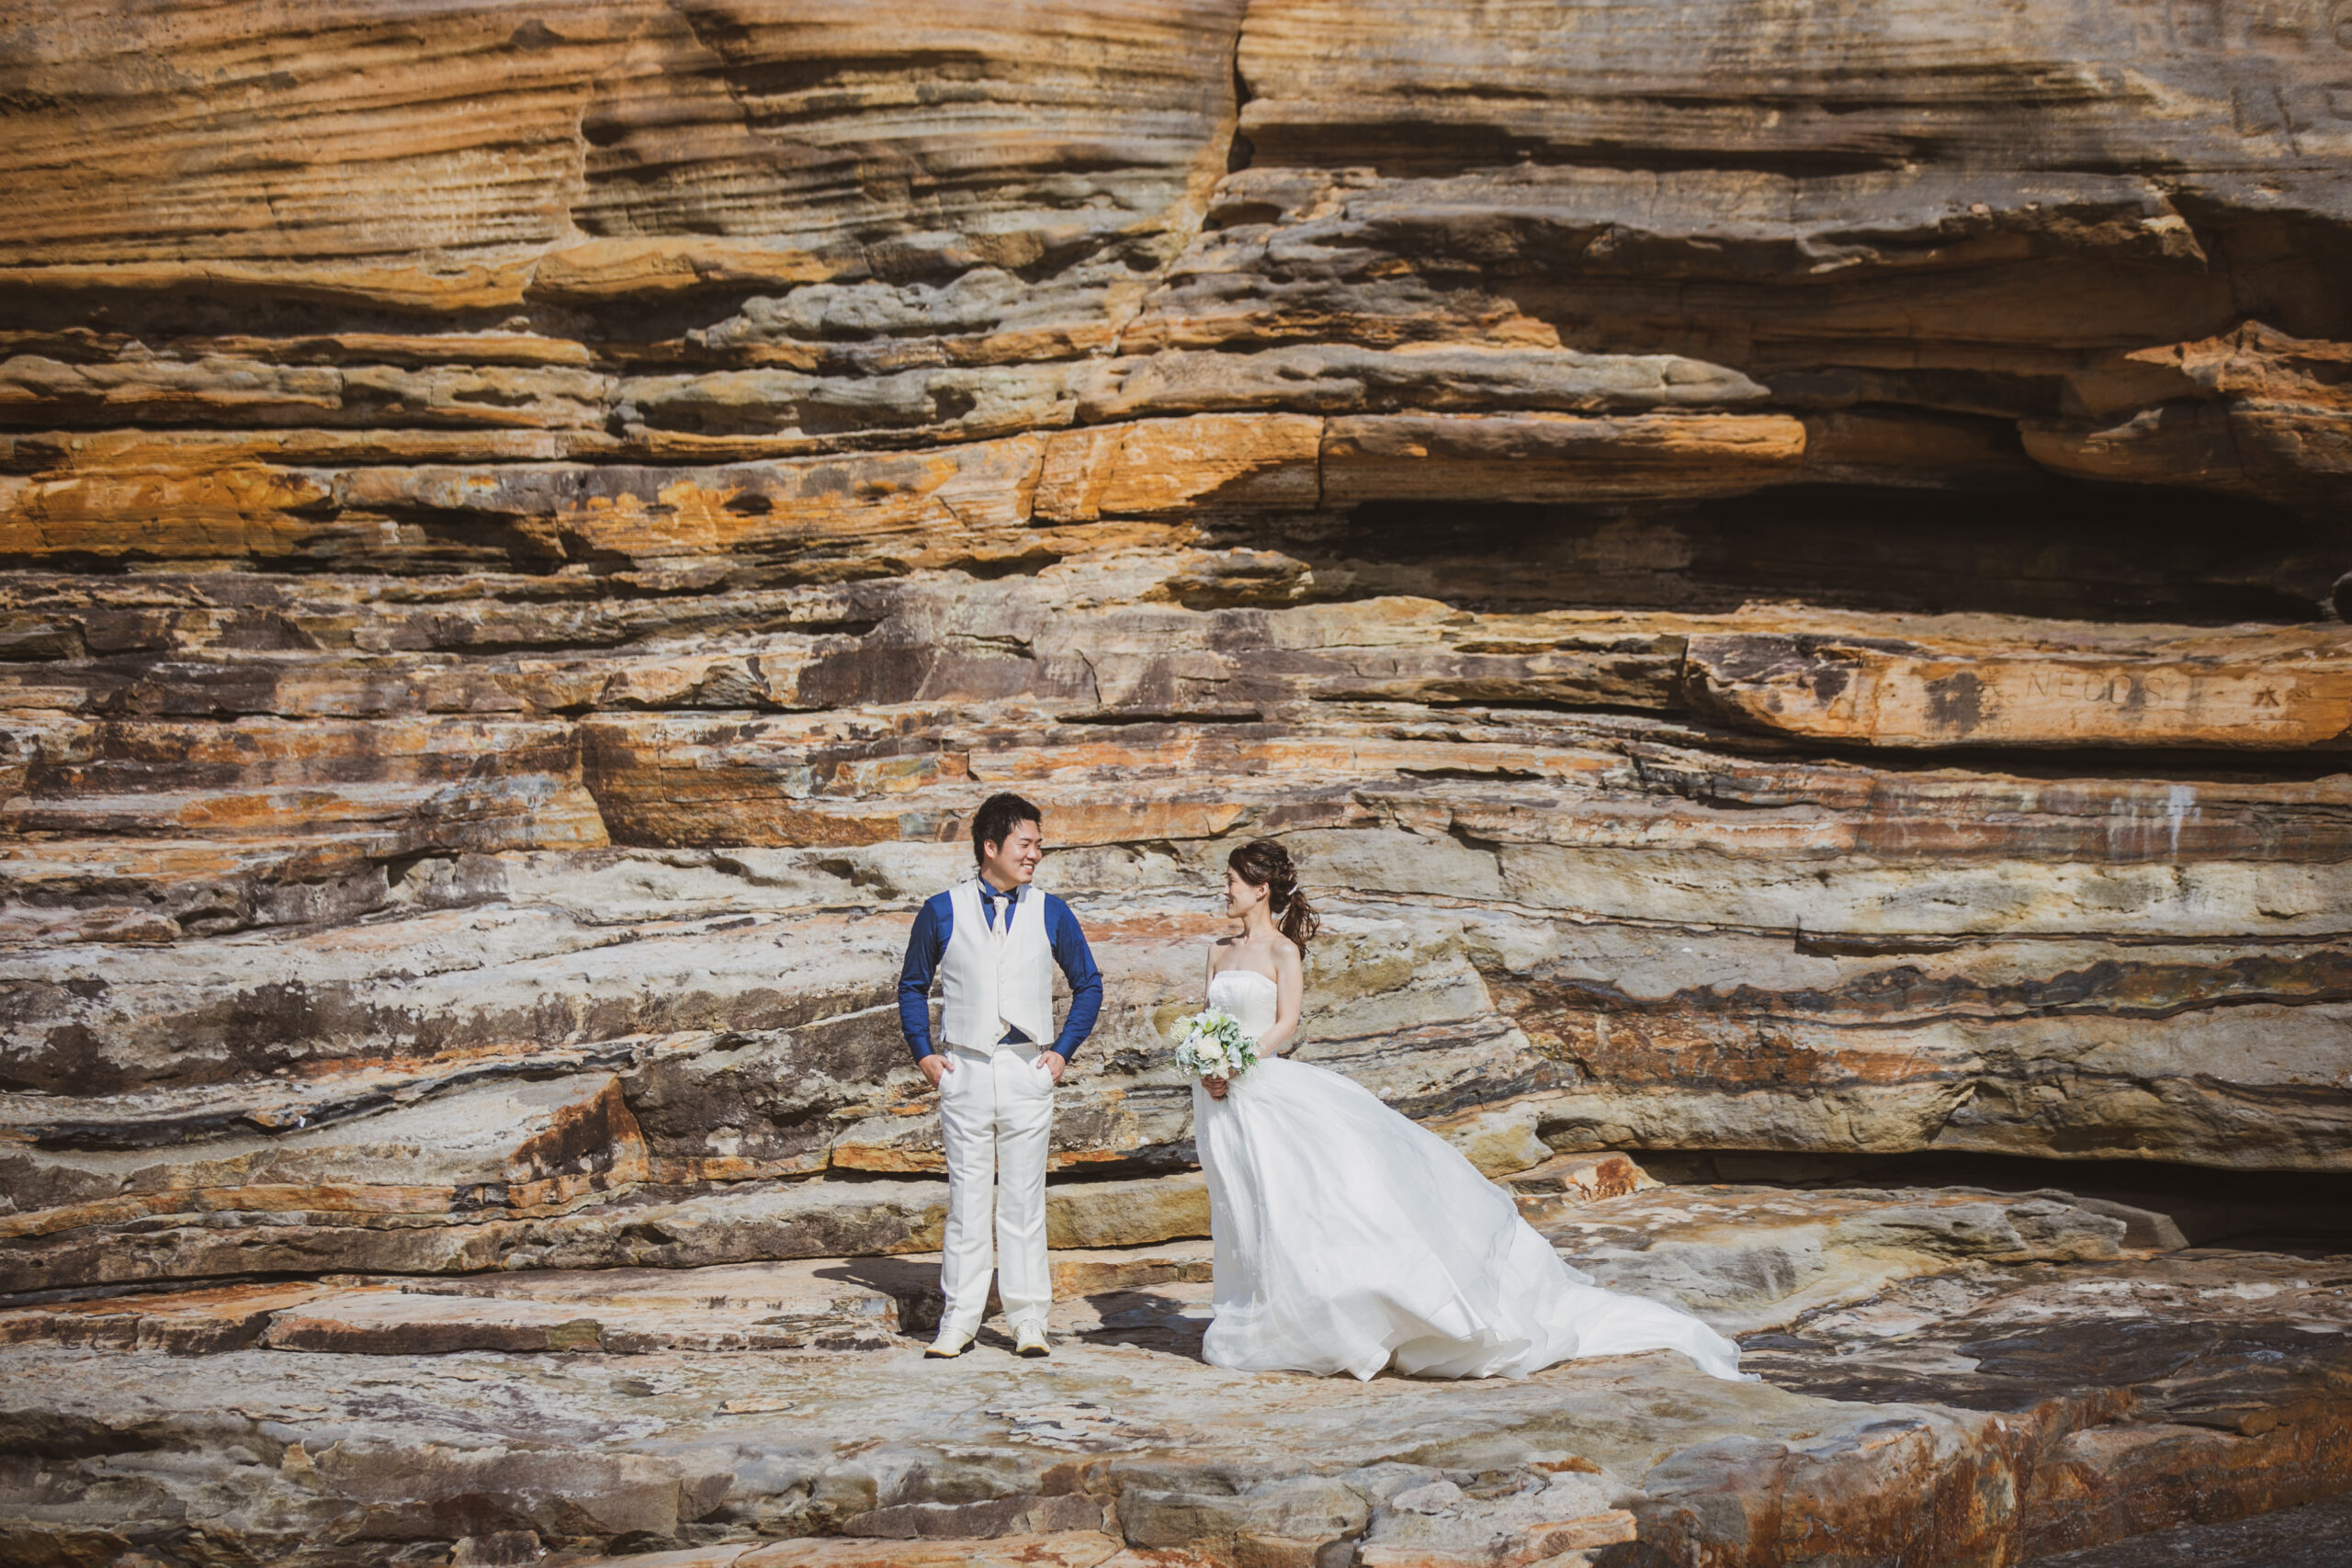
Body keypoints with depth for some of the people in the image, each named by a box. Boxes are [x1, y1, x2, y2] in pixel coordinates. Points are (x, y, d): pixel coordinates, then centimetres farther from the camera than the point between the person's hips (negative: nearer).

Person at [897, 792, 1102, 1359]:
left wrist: (1064, 1051, 6)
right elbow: (912, 986, 14)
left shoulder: (1050, 912, 6)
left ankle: (1028, 1321, 9)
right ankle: (958, 1319, 7)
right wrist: (923, 1054, 5)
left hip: (1028, 1072, 1)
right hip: (964, 1072, -1)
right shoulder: (942, 912, 3)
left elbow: (1088, 984, 15)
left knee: (1023, 1200, 3)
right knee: (967, 1199, 1)